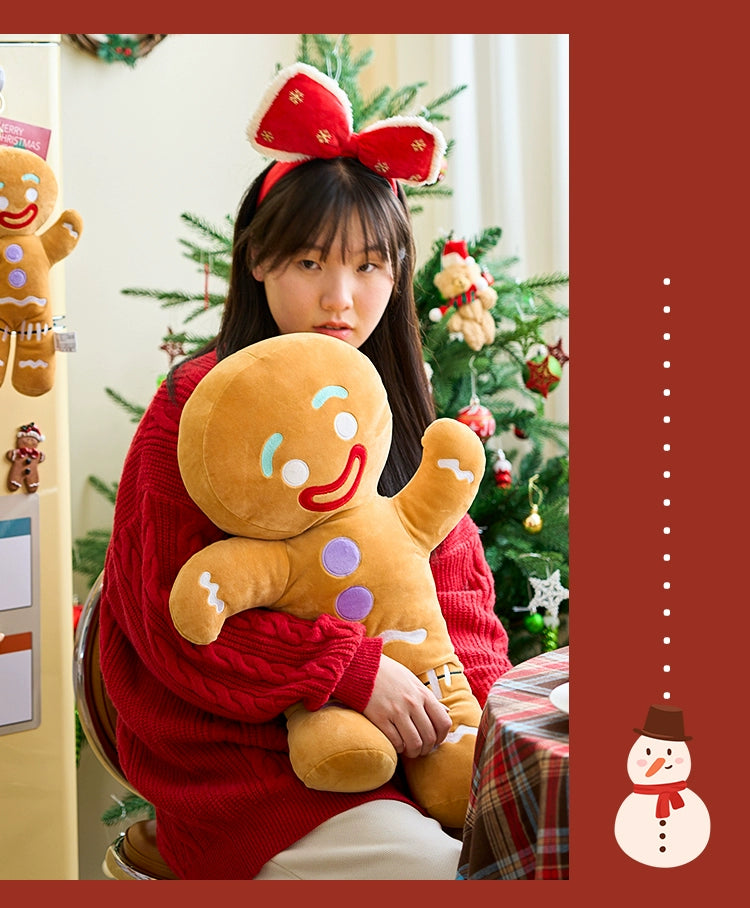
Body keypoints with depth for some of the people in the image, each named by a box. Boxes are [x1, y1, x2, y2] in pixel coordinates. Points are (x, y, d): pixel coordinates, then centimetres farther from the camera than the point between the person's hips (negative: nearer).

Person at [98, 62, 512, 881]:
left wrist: (477, 690, -9)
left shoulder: (393, 403, 11)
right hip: (241, 757, -5)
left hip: (398, 729, 6)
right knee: (433, 864, -23)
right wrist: (353, 671, -21)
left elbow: (453, 569, 11)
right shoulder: (195, 406, -8)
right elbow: (175, 616, -13)